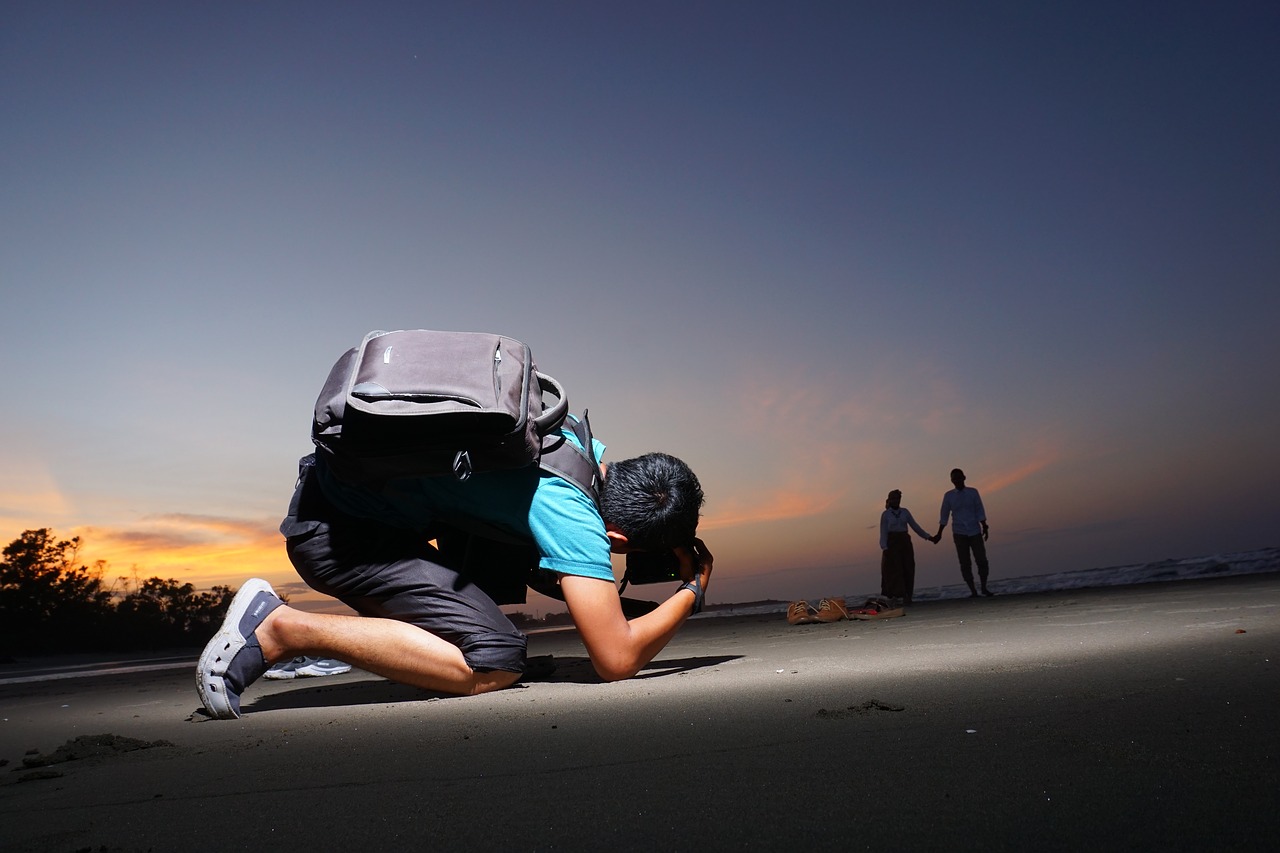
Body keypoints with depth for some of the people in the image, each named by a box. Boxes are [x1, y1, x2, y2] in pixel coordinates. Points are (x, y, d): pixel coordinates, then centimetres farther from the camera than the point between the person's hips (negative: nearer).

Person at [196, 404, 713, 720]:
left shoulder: (582, 437, -2)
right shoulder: (572, 514, -25)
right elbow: (617, 660, -25)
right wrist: (693, 590, -8)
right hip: (335, 528, -9)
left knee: (492, 579, 24)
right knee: (495, 664, -19)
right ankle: (281, 629, -11)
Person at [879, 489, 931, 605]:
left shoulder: (905, 512, 8)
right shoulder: (885, 514, 0)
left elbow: (915, 526, 11)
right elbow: (883, 532, -3)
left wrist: (927, 537, 7)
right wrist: (884, 548, -12)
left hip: (905, 543, 4)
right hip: (892, 543, -3)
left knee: (908, 569, 1)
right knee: (895, 569, -7)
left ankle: (907, 596, 8)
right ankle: (896, 596, -4)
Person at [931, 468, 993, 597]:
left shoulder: (973, 492, 4)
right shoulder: (948, 496, 3)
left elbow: (980, 511, 4)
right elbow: (944, 516, 7)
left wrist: (984, 527, -3)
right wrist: (939, 534, 7)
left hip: (975, 532, 0)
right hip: (959, 534, 0)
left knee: (981, 560, -3)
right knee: (965, 563, -1)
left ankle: (984, 588, 12)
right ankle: (973, 591, 5)